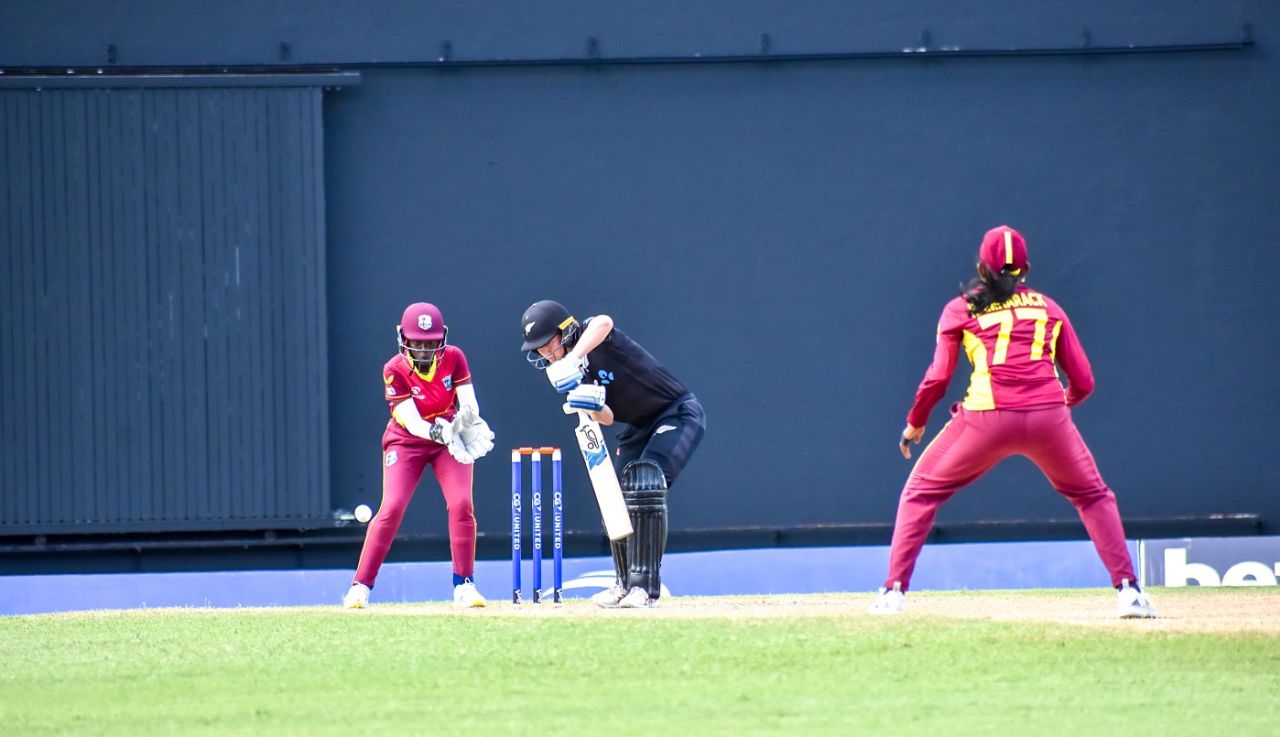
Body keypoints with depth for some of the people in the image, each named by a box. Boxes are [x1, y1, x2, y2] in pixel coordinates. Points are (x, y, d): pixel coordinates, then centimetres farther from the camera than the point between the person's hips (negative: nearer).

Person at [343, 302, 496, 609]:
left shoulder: (454, 358, -14)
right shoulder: (395, 370, -21)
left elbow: (470, 407, -18)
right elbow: (412, 423, -28)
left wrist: (458, 423, -42)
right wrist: (438, 432, -49)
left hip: (449, 441, 2)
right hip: (406, 443, -2)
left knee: (462, 504, -15)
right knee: (391, 509, -14)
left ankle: (464, 586, -4)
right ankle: (360, 587, -9)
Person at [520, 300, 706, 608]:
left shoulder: (591, 337, -21)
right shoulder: (562, 373, -1)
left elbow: (604, 323, -47)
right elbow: (606, 417, -7)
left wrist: (572, 359, -58)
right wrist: (591, 406, -29)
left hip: (679, 414, -9)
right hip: (639, 428, 9)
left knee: (644, 486, -25)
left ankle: (645, 586, -26)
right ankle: (625, 584, 21)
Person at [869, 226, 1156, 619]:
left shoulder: (960, 310, 14)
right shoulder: (1048, 308, 19)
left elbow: (938, 377, 6)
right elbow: (1082, 382, 17)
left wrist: (915, 423, 21)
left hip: (987, 418, -1)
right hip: (1048, 416, 1)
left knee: (921, 493, 17)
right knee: (1093, 496, 21)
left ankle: (893, 591, 7)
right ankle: (1127, 590, 7)